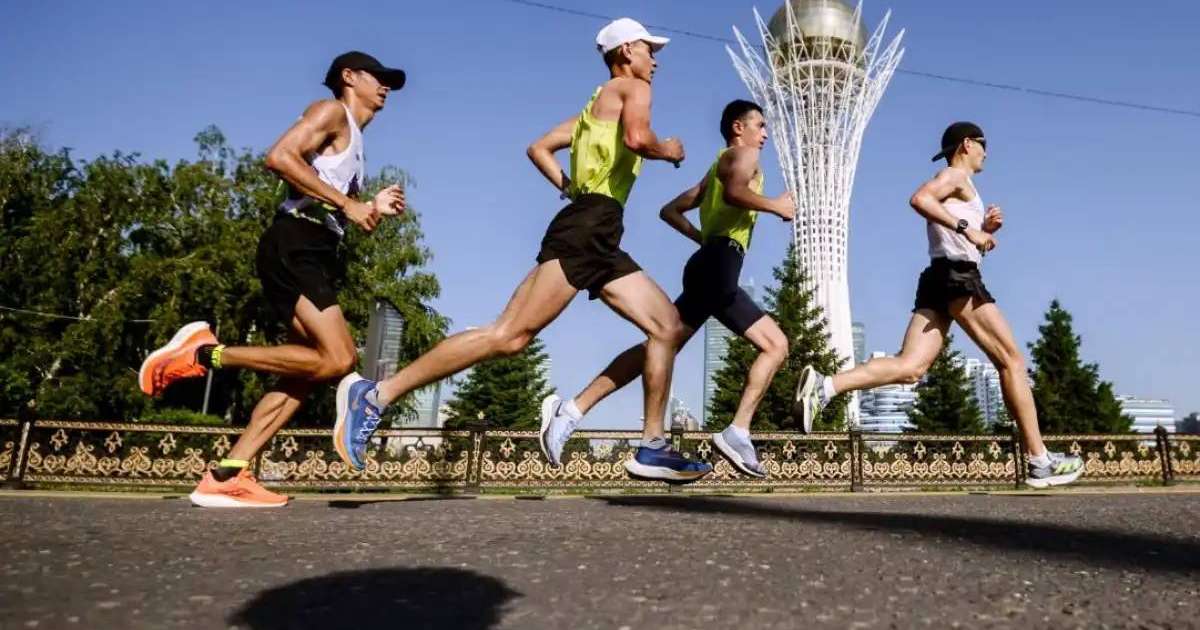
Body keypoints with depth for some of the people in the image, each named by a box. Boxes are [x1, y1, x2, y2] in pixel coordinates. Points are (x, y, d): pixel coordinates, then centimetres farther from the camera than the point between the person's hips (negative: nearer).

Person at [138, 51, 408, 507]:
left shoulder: (353, 141, 30)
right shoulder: (331, 112, 4)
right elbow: (280, 157, -14)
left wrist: (372, 207, 15)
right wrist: (348, 203, -16)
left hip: (313, 255, 10)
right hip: (293, 247, -10)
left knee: (306, 372, 1)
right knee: (339, 359, -20)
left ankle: (226, 477, 0)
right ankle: (204, 352, -12)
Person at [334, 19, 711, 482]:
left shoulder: (598, 106, 32)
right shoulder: (633, 88, 7)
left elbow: (539, 148, 29)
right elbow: (636, 137, -16)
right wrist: (666, 151, 5)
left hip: (601, 240, 10)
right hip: (585, 230, -10)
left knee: (667, 324, 6)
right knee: (510, 335, -17)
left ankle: (653, 447, 4)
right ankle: (376, 394, -14)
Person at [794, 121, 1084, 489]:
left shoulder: (958, 186, 32)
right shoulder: (957, 174, 3)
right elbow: (919, 199, -19)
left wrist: (985, 230, 18)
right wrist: (966, 228, -21)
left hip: (940, 279, 9)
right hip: (958, 276, -9)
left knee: (910, 367, -10)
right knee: (1011, 360, -1)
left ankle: (824, 386, -28)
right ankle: (1040, 461, 2)